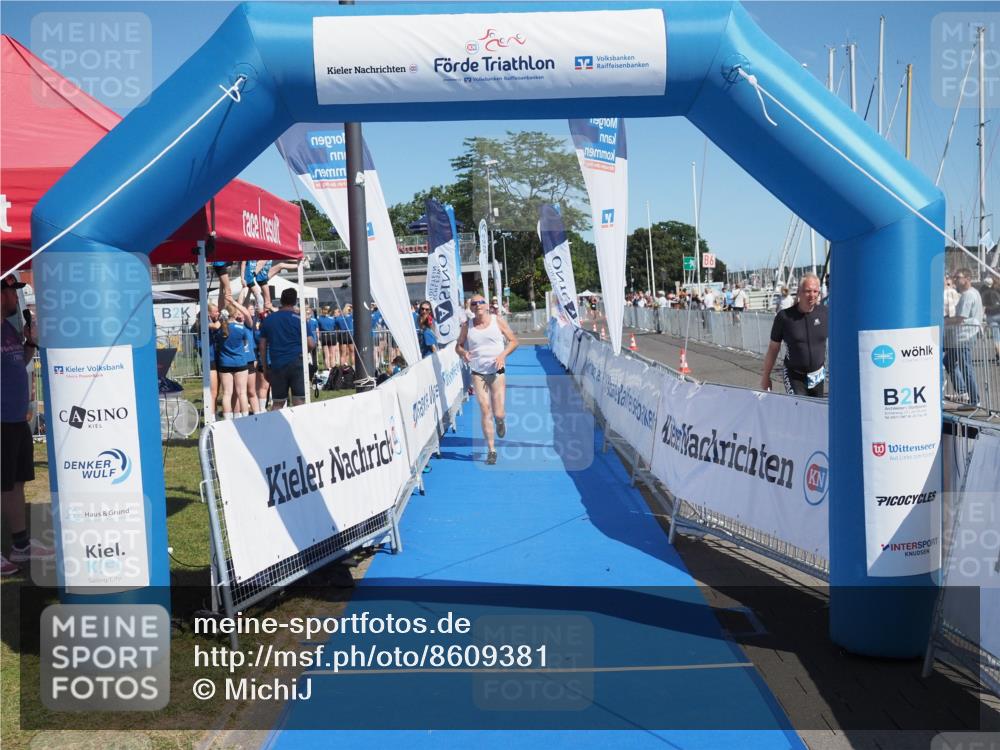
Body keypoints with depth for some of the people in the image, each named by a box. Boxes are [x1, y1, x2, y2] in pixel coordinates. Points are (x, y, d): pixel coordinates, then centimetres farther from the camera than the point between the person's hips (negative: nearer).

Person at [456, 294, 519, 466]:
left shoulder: (498, 321, -2)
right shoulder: (467, 326, 1)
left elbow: (513, 341, 2)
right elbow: (458, 346, 11)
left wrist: (503, 355, -15)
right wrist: (463, 352, -13)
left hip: (497, 372, -1)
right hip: (478, 374, 1)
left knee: (499, 413, -5)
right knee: (485, 411, -4)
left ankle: (501, 421, 34)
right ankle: (491, 450, 6)